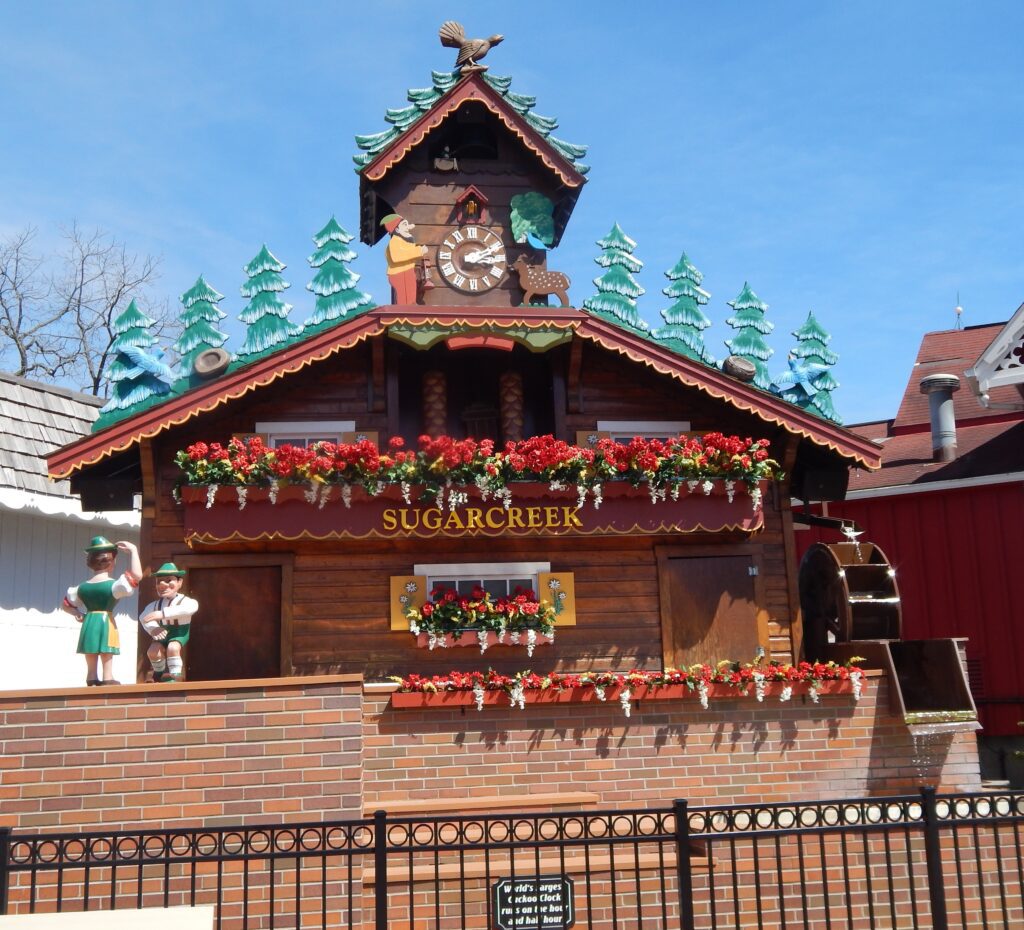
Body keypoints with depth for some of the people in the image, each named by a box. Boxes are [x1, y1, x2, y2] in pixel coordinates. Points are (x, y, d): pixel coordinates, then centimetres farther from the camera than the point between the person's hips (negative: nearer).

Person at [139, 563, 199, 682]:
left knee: (172, 648, -32)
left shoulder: (184, 601, -16)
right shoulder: (155, 604, 1)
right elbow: (143, 616, -10)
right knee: (153, 651, -16)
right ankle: (160, 673, 14)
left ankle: (174, 676, -15)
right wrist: (153, 628, -32)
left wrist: (163, 613, -48)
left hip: (179, 631, -5)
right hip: (163, 632, 5)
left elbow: (188, 609, -40)